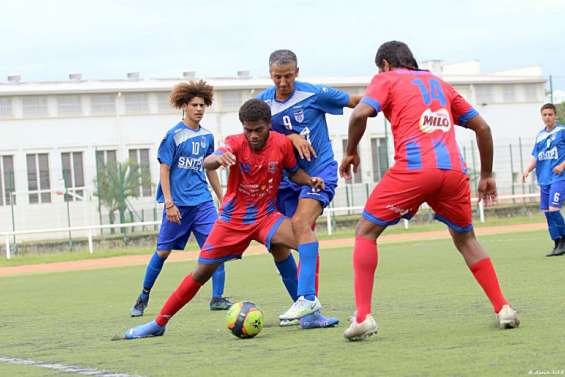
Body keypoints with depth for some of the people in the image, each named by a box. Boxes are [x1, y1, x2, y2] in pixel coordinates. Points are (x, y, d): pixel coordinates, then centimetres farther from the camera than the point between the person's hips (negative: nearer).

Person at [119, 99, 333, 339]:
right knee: (202, 273, 2)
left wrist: (310, 180, -13)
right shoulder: (236, 143, -17)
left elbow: (294, 172, 9)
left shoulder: (282, 144, -11)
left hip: (265, 215, 1)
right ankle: (159, 324, 16)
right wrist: (217, 159, -61)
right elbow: (207, 163, -37)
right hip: (232, 219, -1)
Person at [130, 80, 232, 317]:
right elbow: (164, 169, -9)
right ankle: (144, 297, 22)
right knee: (163, 251, 5)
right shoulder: (174, 135, -7)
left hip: (202, 201, 4)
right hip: (178, 203, -4)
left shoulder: (207, 136, 8)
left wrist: (222, 198, 20)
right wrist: (169, 203, -15)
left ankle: (217, 298, -8)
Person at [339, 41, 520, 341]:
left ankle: (363, 316, -5)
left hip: (413, 169, -5)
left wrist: (351, 152, 9)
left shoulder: (386, 79, 13)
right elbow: (482, 127, 26)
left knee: (365, 232, 8)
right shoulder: (439, 83, 28)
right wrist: (486, 176, 32)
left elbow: (360, 114, -6)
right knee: (465, 239, 25)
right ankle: (503, 308, 16)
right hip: (454, 171, 5)